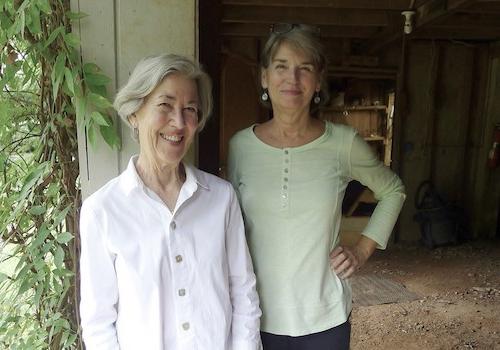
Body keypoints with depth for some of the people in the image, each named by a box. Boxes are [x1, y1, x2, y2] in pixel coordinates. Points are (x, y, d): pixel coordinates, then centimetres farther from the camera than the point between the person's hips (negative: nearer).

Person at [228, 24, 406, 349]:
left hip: (325, 318, 0)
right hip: (257, 316, 1)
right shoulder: (241, 144, -7)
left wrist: (362, 250, -2)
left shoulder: (344, 143, -10)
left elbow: (393, 191, 7)